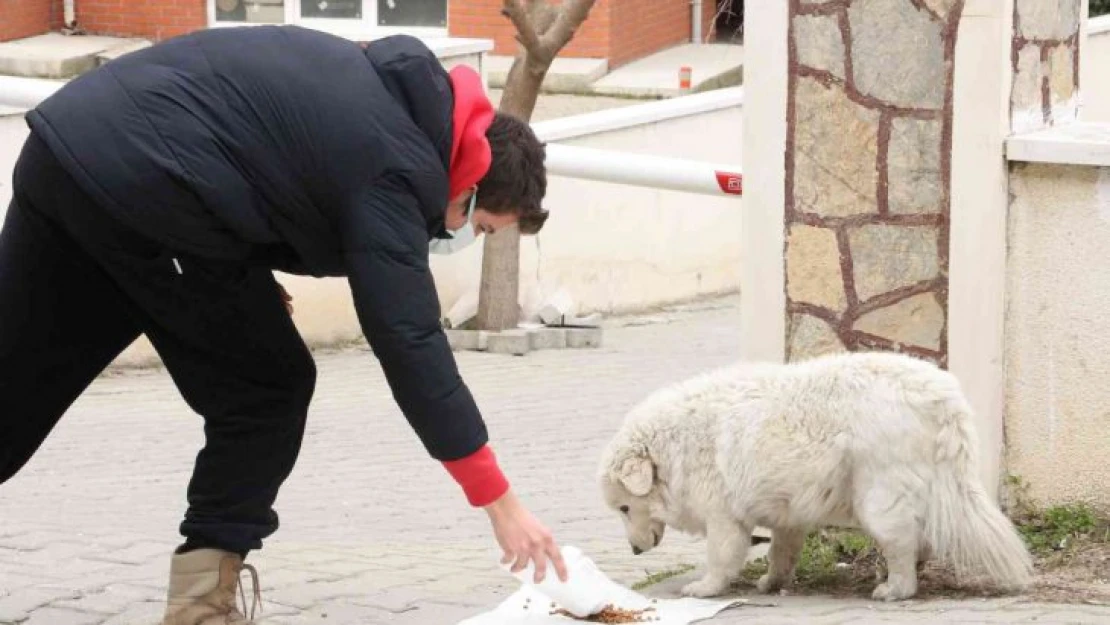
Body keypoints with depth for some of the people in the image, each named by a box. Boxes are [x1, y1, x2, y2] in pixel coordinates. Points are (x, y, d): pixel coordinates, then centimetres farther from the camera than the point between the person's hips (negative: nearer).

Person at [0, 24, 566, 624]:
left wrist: (244, 283, 20)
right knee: (269, 388, 5)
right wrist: (500, 501, -10)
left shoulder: (388, 84, 19)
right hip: (140, 187, -9)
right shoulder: (397, 167, -8)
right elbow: (408, 342, -12)